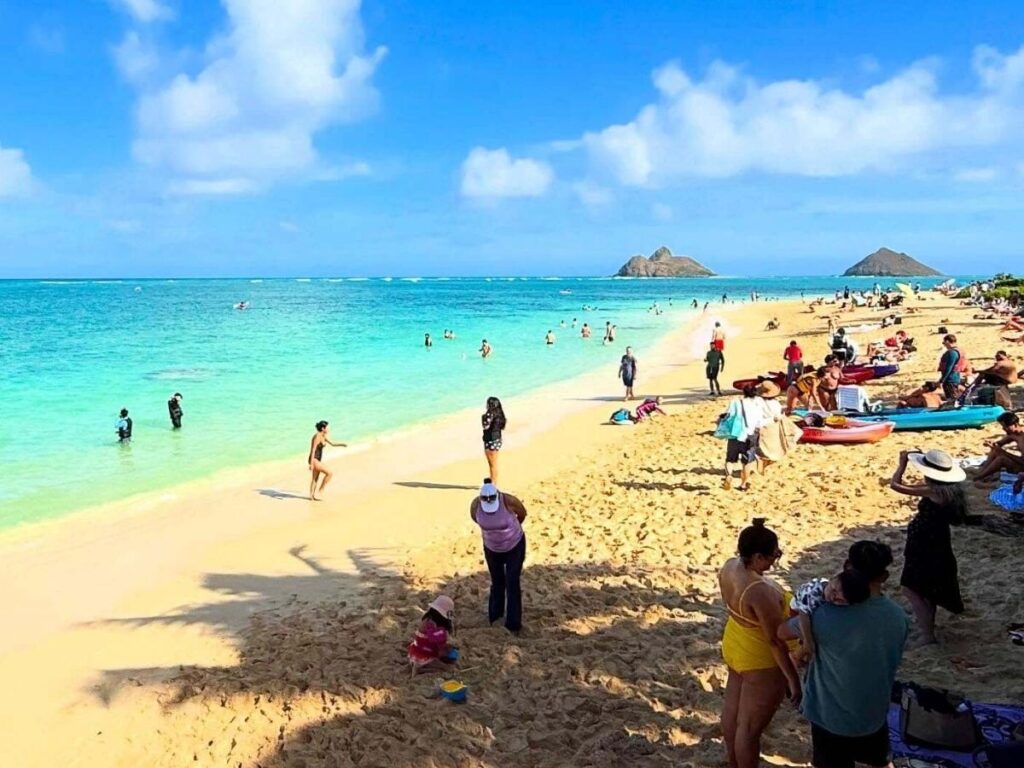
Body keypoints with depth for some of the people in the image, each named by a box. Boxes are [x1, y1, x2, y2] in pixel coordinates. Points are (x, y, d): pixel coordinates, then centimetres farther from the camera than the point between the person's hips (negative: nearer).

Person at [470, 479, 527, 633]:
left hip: (515, 545, -3)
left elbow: (523, 513, -11)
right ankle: (495, 613, 39)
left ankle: (513, 623, 4)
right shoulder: (475, 504, -25)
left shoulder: (508, 501, -33)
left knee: (512, 583, -5)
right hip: (492, 548, 3)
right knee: (497, 582, 17)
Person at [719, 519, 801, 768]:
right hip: (761, 662, -9)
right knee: (750, 727, 11)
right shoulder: (760, 591, -37)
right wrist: (793, 678, -17)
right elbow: (775, 640, -27)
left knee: (732, 708, 26)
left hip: (735, 647, 9)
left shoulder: (729, 567, -12)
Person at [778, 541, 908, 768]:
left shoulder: (827, 616, -30)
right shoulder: (898, 616, -13)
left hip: (832, 717, -4)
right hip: (875, 712, 4)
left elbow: (782, 633, -13)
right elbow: (892, 663, 5)